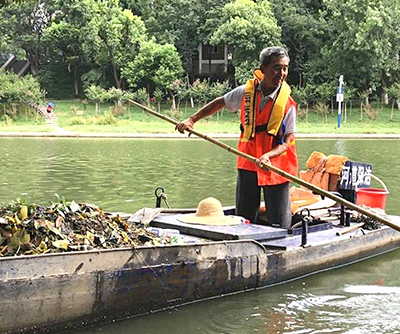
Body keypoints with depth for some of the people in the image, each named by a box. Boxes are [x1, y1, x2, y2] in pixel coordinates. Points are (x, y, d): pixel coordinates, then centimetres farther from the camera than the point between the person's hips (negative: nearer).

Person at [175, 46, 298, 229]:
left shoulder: (287, 103, -11)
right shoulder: (246, 92, -2)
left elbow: (286, 142, -10)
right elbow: (219, 103, 15)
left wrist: (267, 156, -28)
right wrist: (191, 120, 10)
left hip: (276, 167, -3)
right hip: (247, 165, 3)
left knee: (280, 225, -1)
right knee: (243, 220, 12)